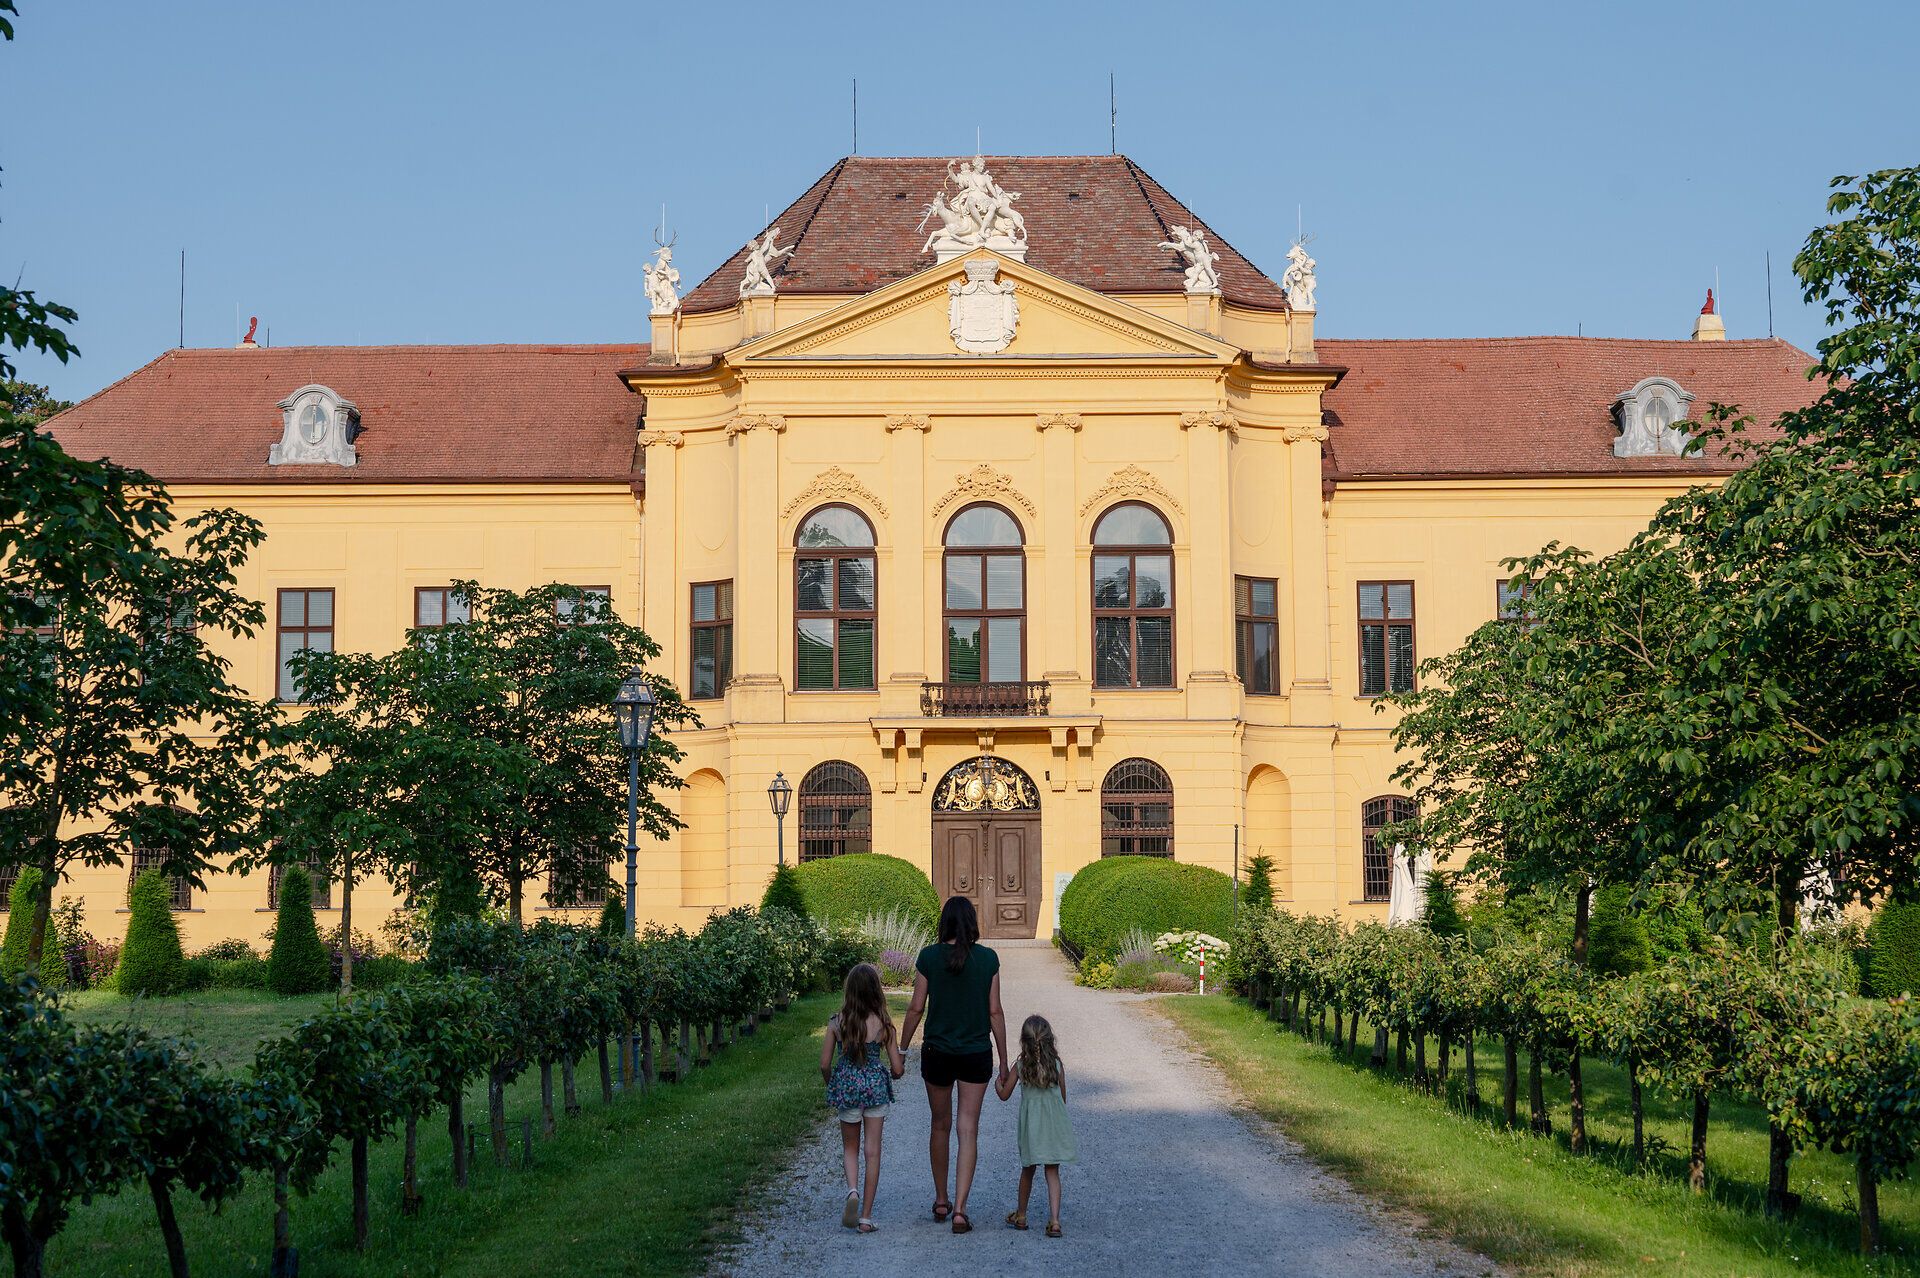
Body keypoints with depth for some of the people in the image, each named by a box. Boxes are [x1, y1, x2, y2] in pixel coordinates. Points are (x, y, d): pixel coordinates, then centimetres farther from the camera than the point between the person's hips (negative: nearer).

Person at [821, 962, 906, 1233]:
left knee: (850, 1148, 18)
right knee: (873, 1151, 7)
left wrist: (832, 1086, 17)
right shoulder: (883, 1024, -9)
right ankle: (866, 1216, 8)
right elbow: (897, 1069, -5)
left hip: (846, 1088, 1)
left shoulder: (837, 1022, -6)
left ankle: (852, 1190, -10)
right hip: (876, 1087, -1)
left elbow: (825, 1064, -3)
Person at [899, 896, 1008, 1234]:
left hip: (937, 1053, 0)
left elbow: (916, 1009, -3)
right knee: (968, 1131, 2)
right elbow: (995, 1012, -3)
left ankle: (941, 1201, 29)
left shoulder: (929, 957, -7)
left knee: (940, 1126, 18)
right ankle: (960, 1209, -5)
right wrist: (1003, 1060, 6)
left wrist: (901, 1050, 10)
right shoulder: (988, 959, -6)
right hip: (977, 1054, 0)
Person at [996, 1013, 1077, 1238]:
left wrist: (999, 1082, 25)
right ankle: (1054, 1220, -8)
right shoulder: (1057, 1065, -3)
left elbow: (1004, 1095, 4)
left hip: (1031, 1124, 0)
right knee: (1052, 1172, 2)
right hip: (1054, 1124, 0)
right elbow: (1063, 1097, 6)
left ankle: (1021, 1215, 29)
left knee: (1028, 1169, 16)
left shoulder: (1020, 1066, -5)